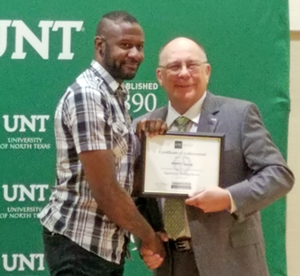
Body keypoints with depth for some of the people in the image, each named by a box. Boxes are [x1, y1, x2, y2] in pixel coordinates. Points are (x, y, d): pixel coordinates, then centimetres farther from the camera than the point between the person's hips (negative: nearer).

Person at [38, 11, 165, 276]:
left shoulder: (114, 95, 13)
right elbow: (105, 191, -20)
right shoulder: (87, 95, -17)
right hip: (80, 244, -9)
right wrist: (149, 237, -9)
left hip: (108, 243, 9)